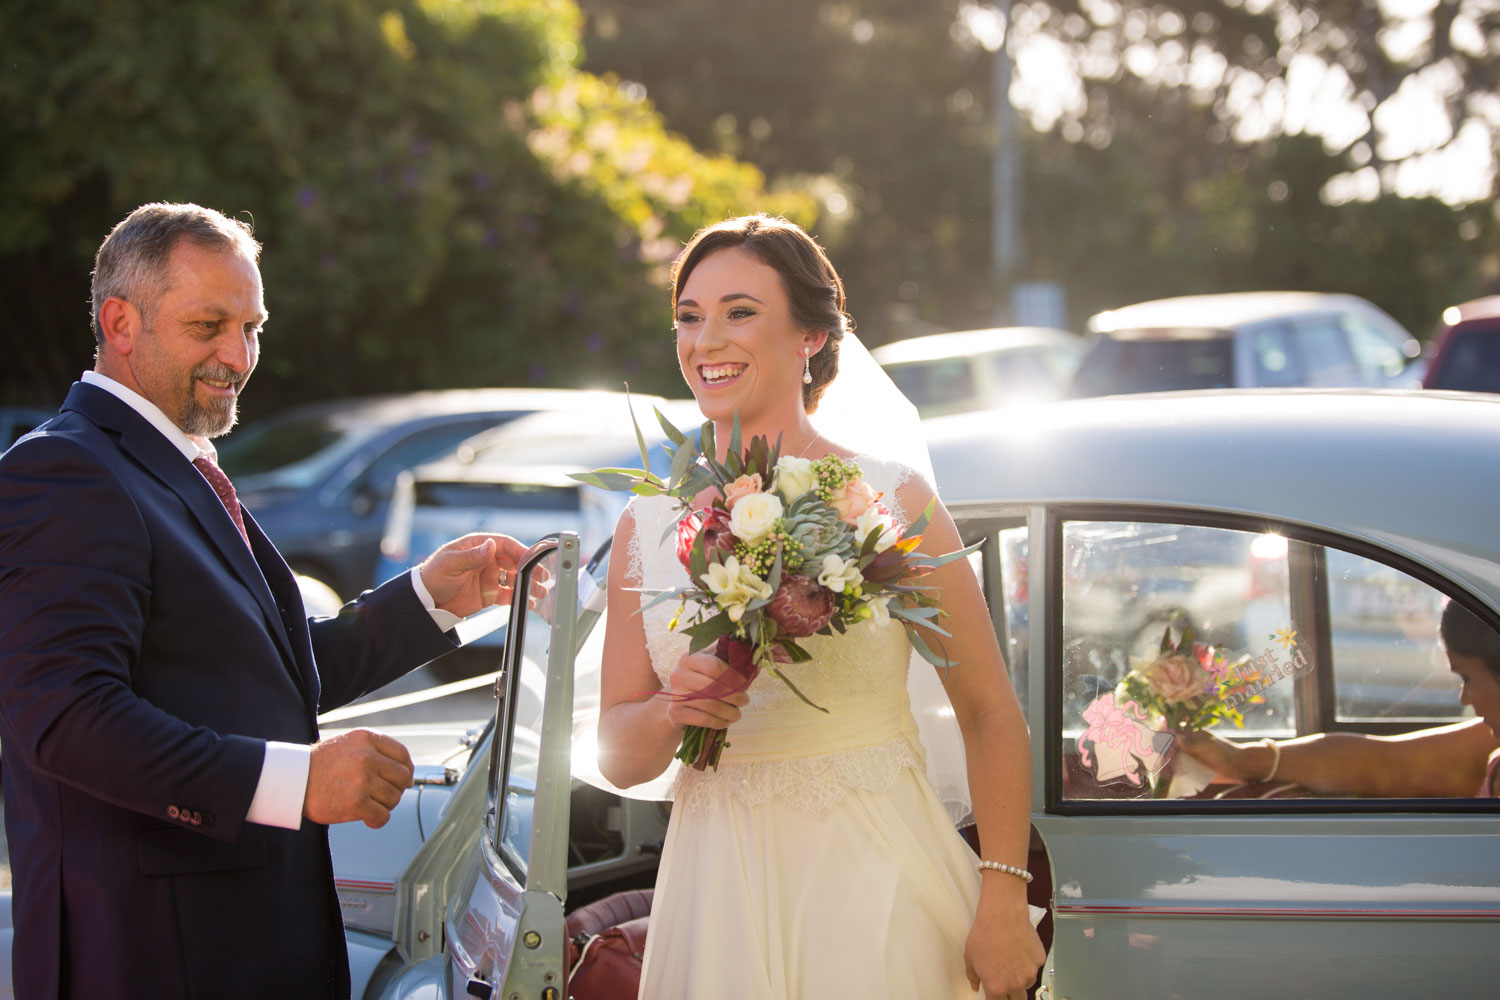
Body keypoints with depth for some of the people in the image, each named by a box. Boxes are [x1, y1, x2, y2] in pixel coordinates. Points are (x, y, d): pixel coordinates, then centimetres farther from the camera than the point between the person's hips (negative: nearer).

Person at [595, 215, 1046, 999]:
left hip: (873, 881, -2)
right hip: (722, 897, 3)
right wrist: (673, 712, -18)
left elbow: (989, 713, -2)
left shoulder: (894, 501, -4)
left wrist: (1004, 902, -9)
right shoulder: (648, 525, 4)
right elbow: (618, 758, 4)